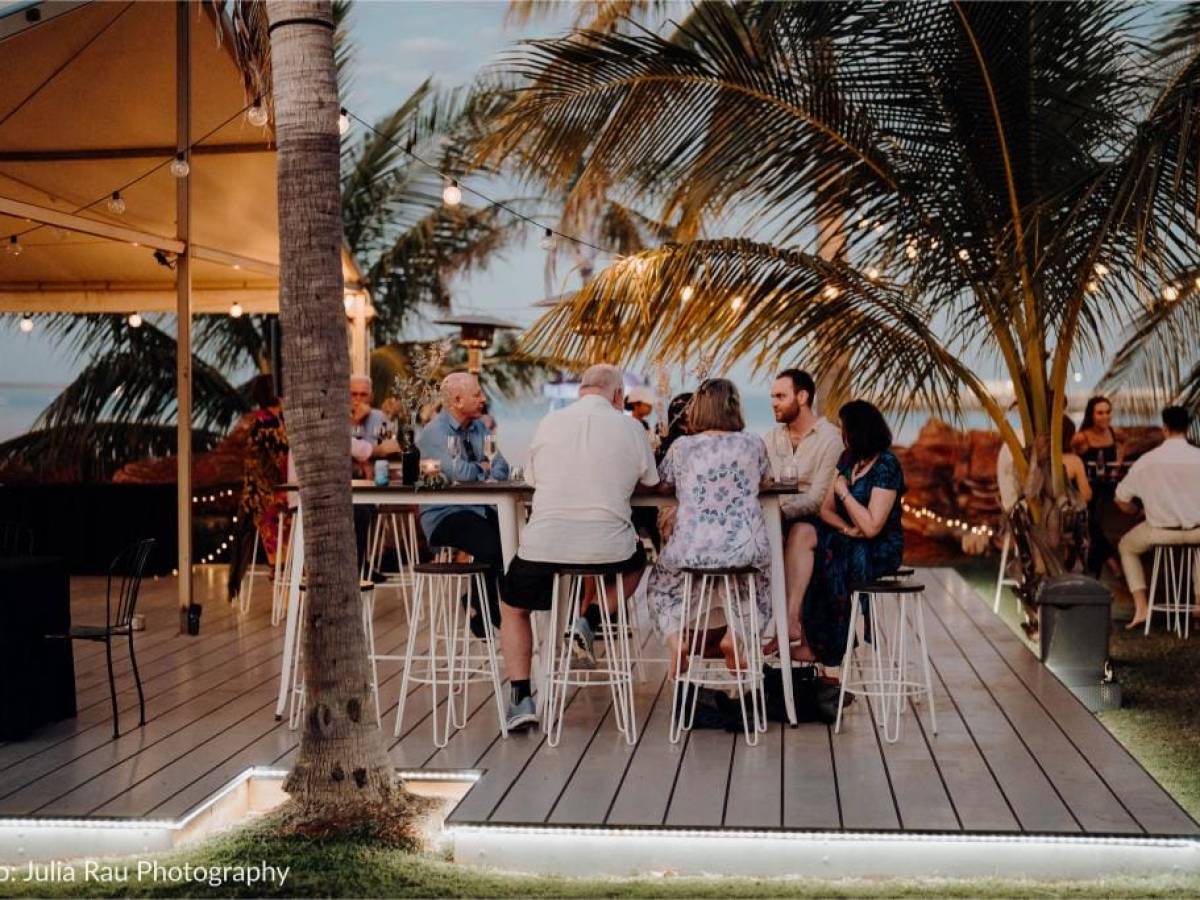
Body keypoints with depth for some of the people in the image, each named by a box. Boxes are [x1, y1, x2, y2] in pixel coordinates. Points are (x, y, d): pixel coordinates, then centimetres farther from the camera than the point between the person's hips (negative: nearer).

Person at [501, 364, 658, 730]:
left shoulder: (550, 423, 4)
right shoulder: (630, 428, 1)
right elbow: (650, 480, 16)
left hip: (544, 546, 0)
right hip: (608, 547, 0)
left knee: (512, 609, 26)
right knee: (636, 561, 35)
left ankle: (521, 699, 12)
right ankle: (589, 620, 12)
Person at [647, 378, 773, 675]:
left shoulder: (681, 447, 2)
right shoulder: (752, 443, 6)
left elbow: (661, 478, 20)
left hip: (691, 550, 0)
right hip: (746, 549, 1)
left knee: (659, 584, 29)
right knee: (760, 585, 32)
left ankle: (674, 639, 5)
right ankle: (737, 634, 6)